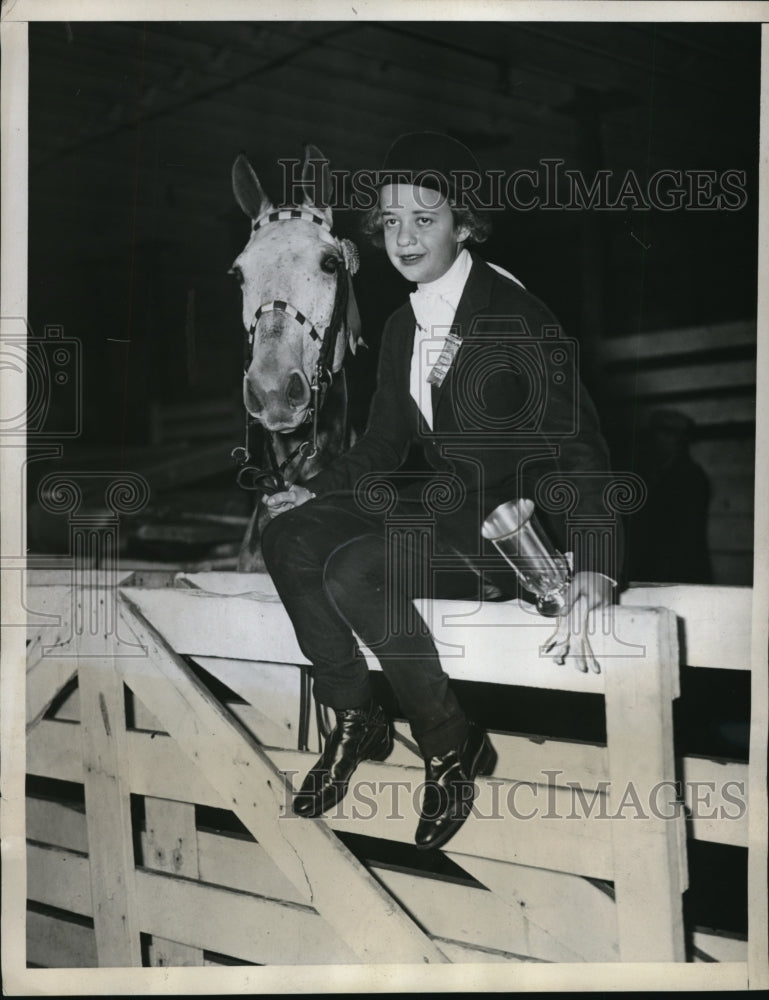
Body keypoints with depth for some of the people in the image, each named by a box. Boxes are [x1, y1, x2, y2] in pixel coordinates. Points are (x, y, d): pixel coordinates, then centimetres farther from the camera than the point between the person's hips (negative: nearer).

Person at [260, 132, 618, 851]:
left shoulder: (516, 314, -11)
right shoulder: (402, 327, 12)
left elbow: (578, 443, -16)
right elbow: (382, 445, 21)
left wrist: (592, 566, -27)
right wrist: (312, 492, 7)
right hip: (443, 503, 7)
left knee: (354, 570, -28)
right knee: (289, 536, -14)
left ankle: (452, 748, -9)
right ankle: (354, 720, -2)